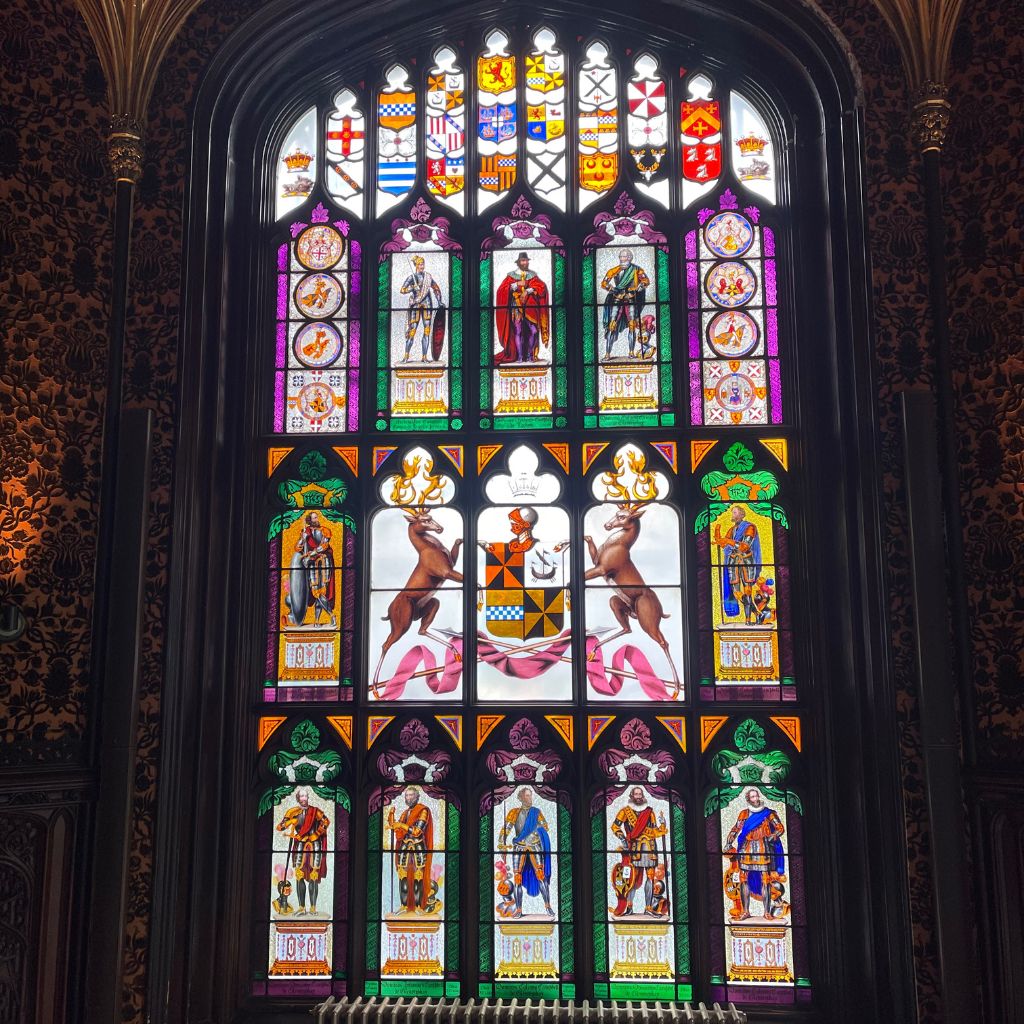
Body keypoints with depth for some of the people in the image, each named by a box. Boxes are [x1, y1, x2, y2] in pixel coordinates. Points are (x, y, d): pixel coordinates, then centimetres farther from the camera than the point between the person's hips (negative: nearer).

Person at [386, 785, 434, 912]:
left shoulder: (423, 810, -3)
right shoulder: (405, 813, 16)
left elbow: (417, 830, -12)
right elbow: (395, 828, 9)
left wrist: (401, 825, -14)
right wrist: (391, 814, -3)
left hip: (418, 849, -5)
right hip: (404, 848, 5)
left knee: (418, 879, -6)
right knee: (403, 878, 1)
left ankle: (419, 907, -1)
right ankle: (404, 906, 8)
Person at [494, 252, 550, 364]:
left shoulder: (532, 275, 10)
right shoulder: (511, 275, 5)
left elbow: (542, 287, -3)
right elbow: (502, 290, -5)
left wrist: (528, 290, -16)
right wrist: (516, 284, -15)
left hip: (530, 308, 1)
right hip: (516, 307, -1)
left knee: (534, 331, -8)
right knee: (518, 331, -7)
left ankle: (529, 355, 5)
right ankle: (519, 356, -2)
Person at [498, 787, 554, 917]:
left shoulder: (536, 811, 10)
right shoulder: (514, 812, 7)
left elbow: (544, 826, 2)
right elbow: (506, 828, -1)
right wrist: (502, 843, -16)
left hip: (534, 846, 0)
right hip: (519, 847, 0)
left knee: (541, 874, -12)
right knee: (517, 877, -3)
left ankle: (547, 906, -7)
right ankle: (518, 909, 4)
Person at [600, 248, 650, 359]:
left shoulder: (636, 270, 4)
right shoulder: (614, 270, 8)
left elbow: (646, 281, -6)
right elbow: (604, 283, 2)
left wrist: (638, 288, -24)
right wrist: (611, 288, -16)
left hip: (631, 300, 0)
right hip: (617, 300, 1)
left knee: (632, 325, -8)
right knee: (611, 326, -9)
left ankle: (632, 352, -2)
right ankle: (607, 353, -10)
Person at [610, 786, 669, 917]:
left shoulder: (649, 812, 15)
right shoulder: (626, 811, 7)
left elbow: (654, 832, 15)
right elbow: (615, 826, 3)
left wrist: (662, 826, -2)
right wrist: (621, 837, -10)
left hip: (650, 847, 3)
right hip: (634, 848, -3)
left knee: (650, 876, 0)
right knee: (633, 877, -7)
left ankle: (649, 907, 5)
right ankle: (629, 907, 0)